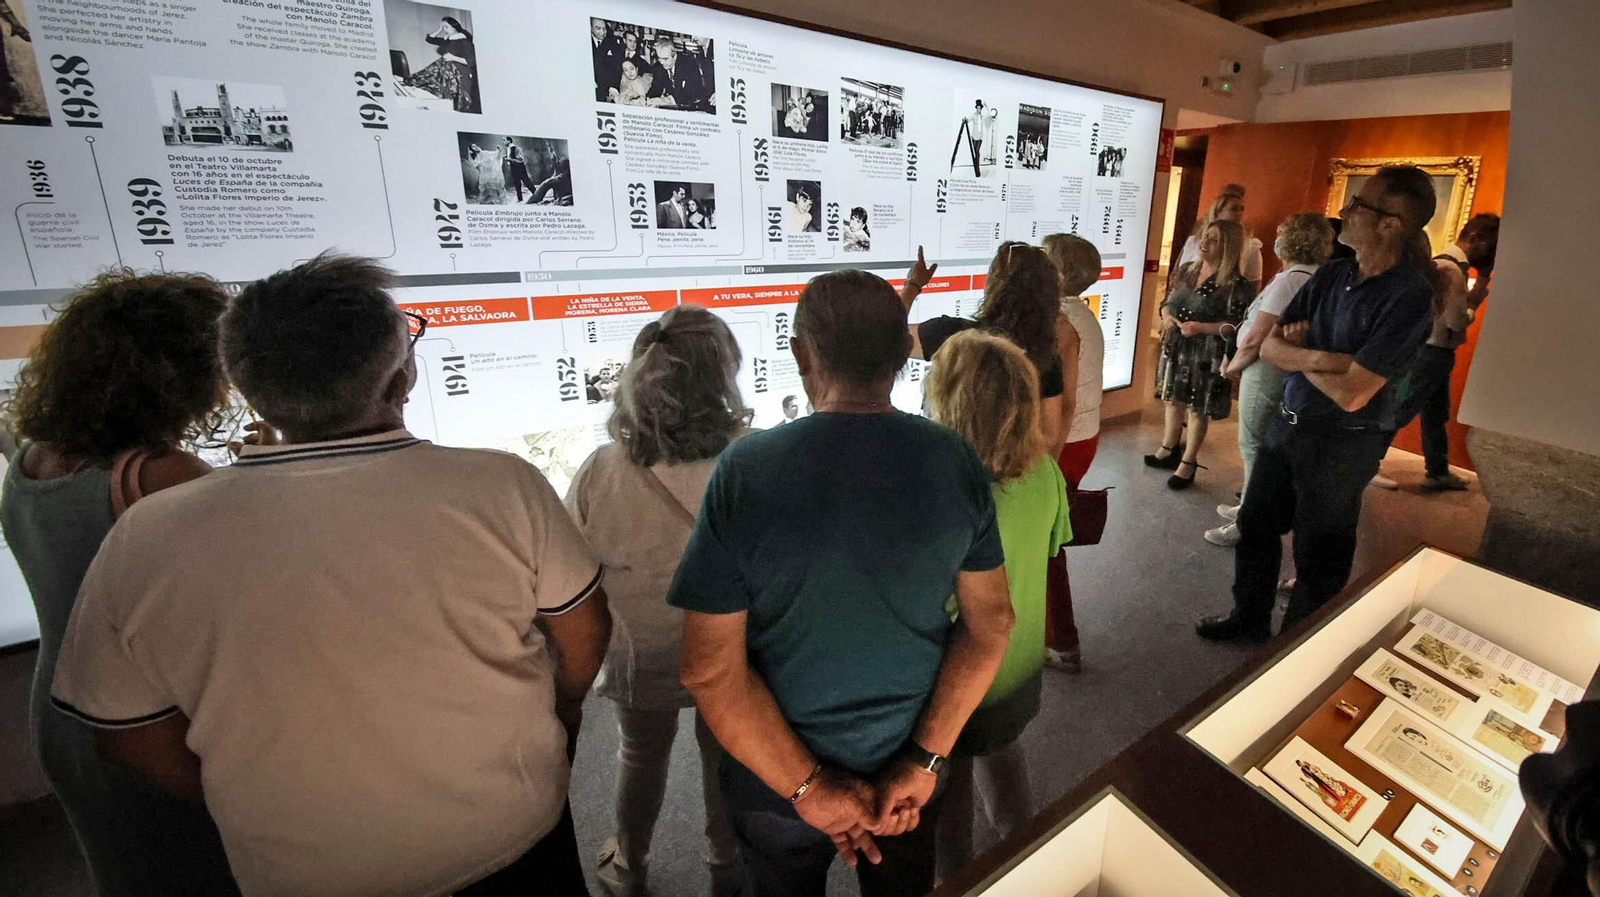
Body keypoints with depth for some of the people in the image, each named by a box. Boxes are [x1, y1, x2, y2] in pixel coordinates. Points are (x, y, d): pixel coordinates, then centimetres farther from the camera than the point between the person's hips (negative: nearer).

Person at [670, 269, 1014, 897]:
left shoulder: (745, 469, -25)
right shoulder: (957, 461, -15)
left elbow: (710, 666, -22)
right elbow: (990, 623, -10)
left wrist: (807, 786, -14)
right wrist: (922, 761, -8)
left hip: (775, 774, -2)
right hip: (912, 768, 3)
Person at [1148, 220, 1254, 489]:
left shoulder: (1235, 284, -14)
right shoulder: (1187, 270, 6)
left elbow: (1237, 326, -16)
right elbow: (1168, 301, 16)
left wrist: (1201, 327, -25)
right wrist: (1166, 316, -6)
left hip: (1207, 356, -6)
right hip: (1175, 348, 7)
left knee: (1197, 409, 4)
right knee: (1173, 400, 18)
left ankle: (1188, 462, 17)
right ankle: (1169, 450, 35)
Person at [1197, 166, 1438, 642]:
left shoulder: (1409, 296, -20)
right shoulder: (1332, 273, 1)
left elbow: (1351, 394, -25)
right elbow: (1269, 345, -1)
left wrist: (1295, 350, -10)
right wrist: (1317, 358, -21)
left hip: (1340, 444, -7)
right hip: (1289, 424, 7)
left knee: (1319, 557, 10)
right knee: (1256, 522, 19)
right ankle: (1249, 616, 40)